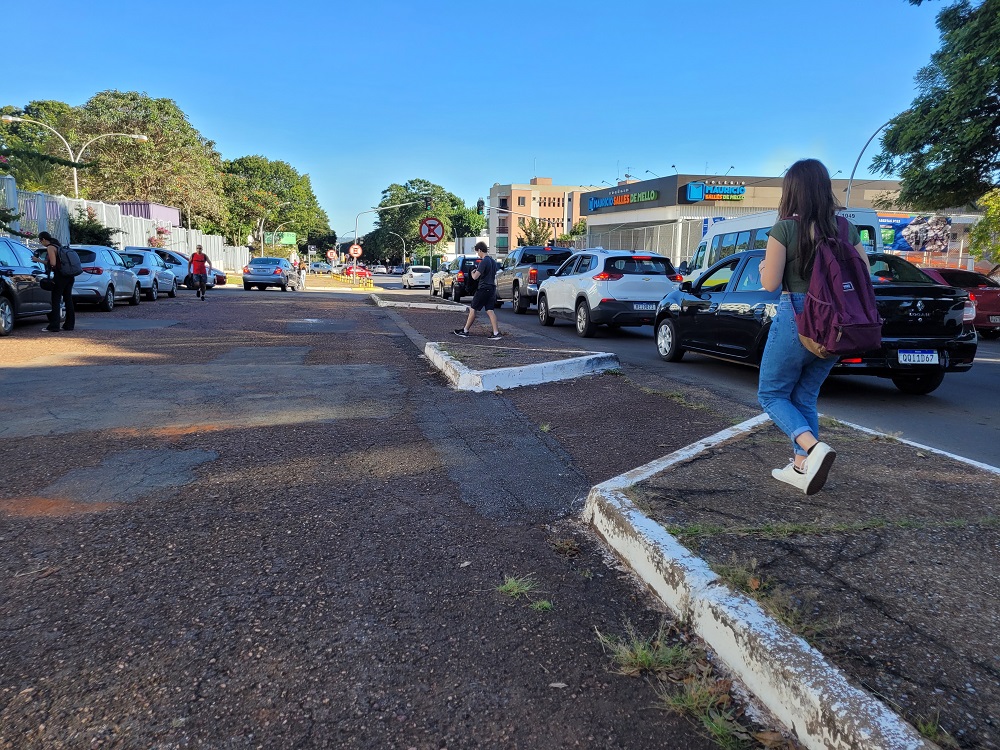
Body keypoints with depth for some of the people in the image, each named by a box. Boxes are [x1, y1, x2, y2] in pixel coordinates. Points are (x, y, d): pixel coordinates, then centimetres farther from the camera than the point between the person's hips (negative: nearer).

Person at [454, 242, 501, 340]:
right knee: (490, 311, 5)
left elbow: (476, 277, -21)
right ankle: (496, 333, -4)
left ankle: (465, 331, 11)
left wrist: (473, 273, 2)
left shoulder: (484, 262, -16)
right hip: (492, 288, 8)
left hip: (483, 289, -8)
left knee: (473, 309, 3)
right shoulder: (493, 261, 11)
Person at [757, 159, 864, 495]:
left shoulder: (784, 228, -11)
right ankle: (801, 467, 19)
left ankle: (813, 447, -14)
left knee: (771, 394, 9)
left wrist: (765, 267, 10)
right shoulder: (846, 228, 4)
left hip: (796, 319, -5)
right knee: (805, 397, 19)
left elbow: (770, 283, -11)